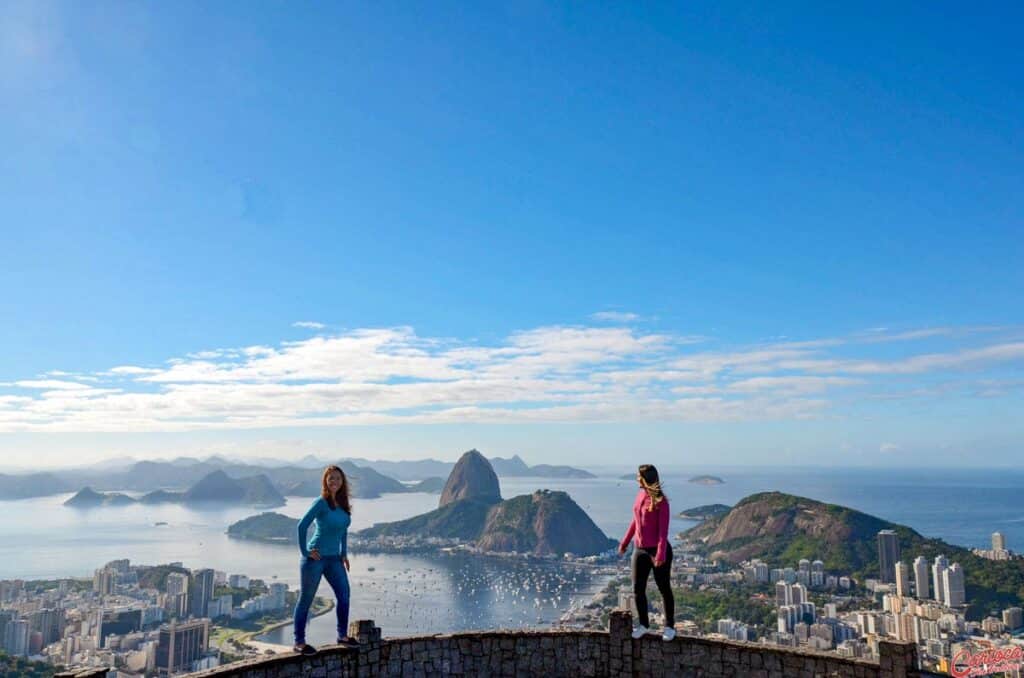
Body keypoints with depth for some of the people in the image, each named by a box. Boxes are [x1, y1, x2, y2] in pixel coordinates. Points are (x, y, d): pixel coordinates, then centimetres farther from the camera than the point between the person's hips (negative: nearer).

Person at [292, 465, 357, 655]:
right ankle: (299, 642, 11)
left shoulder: (343, 504, 6)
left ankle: (342, 635, 19)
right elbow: (302, 526, -18)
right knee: (305, 599, 3)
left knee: (344, 595, 6)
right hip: (315, 557, -7)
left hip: (334, 559, 7)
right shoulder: (322, 502, -14)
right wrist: (305, 551, -14)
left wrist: (344, 553, 15)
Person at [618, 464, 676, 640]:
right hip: (640, 550, 7)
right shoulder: (640, 495, 5)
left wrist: (661, 554, -25)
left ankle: (670, 627, 25)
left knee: (664, 589, 9)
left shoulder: (660, 501, -16)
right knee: (638, 590, 9)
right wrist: (625, 541, 22)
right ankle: (643, 625, 26)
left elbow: (663, 530, -19)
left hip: (658, 551, -6)